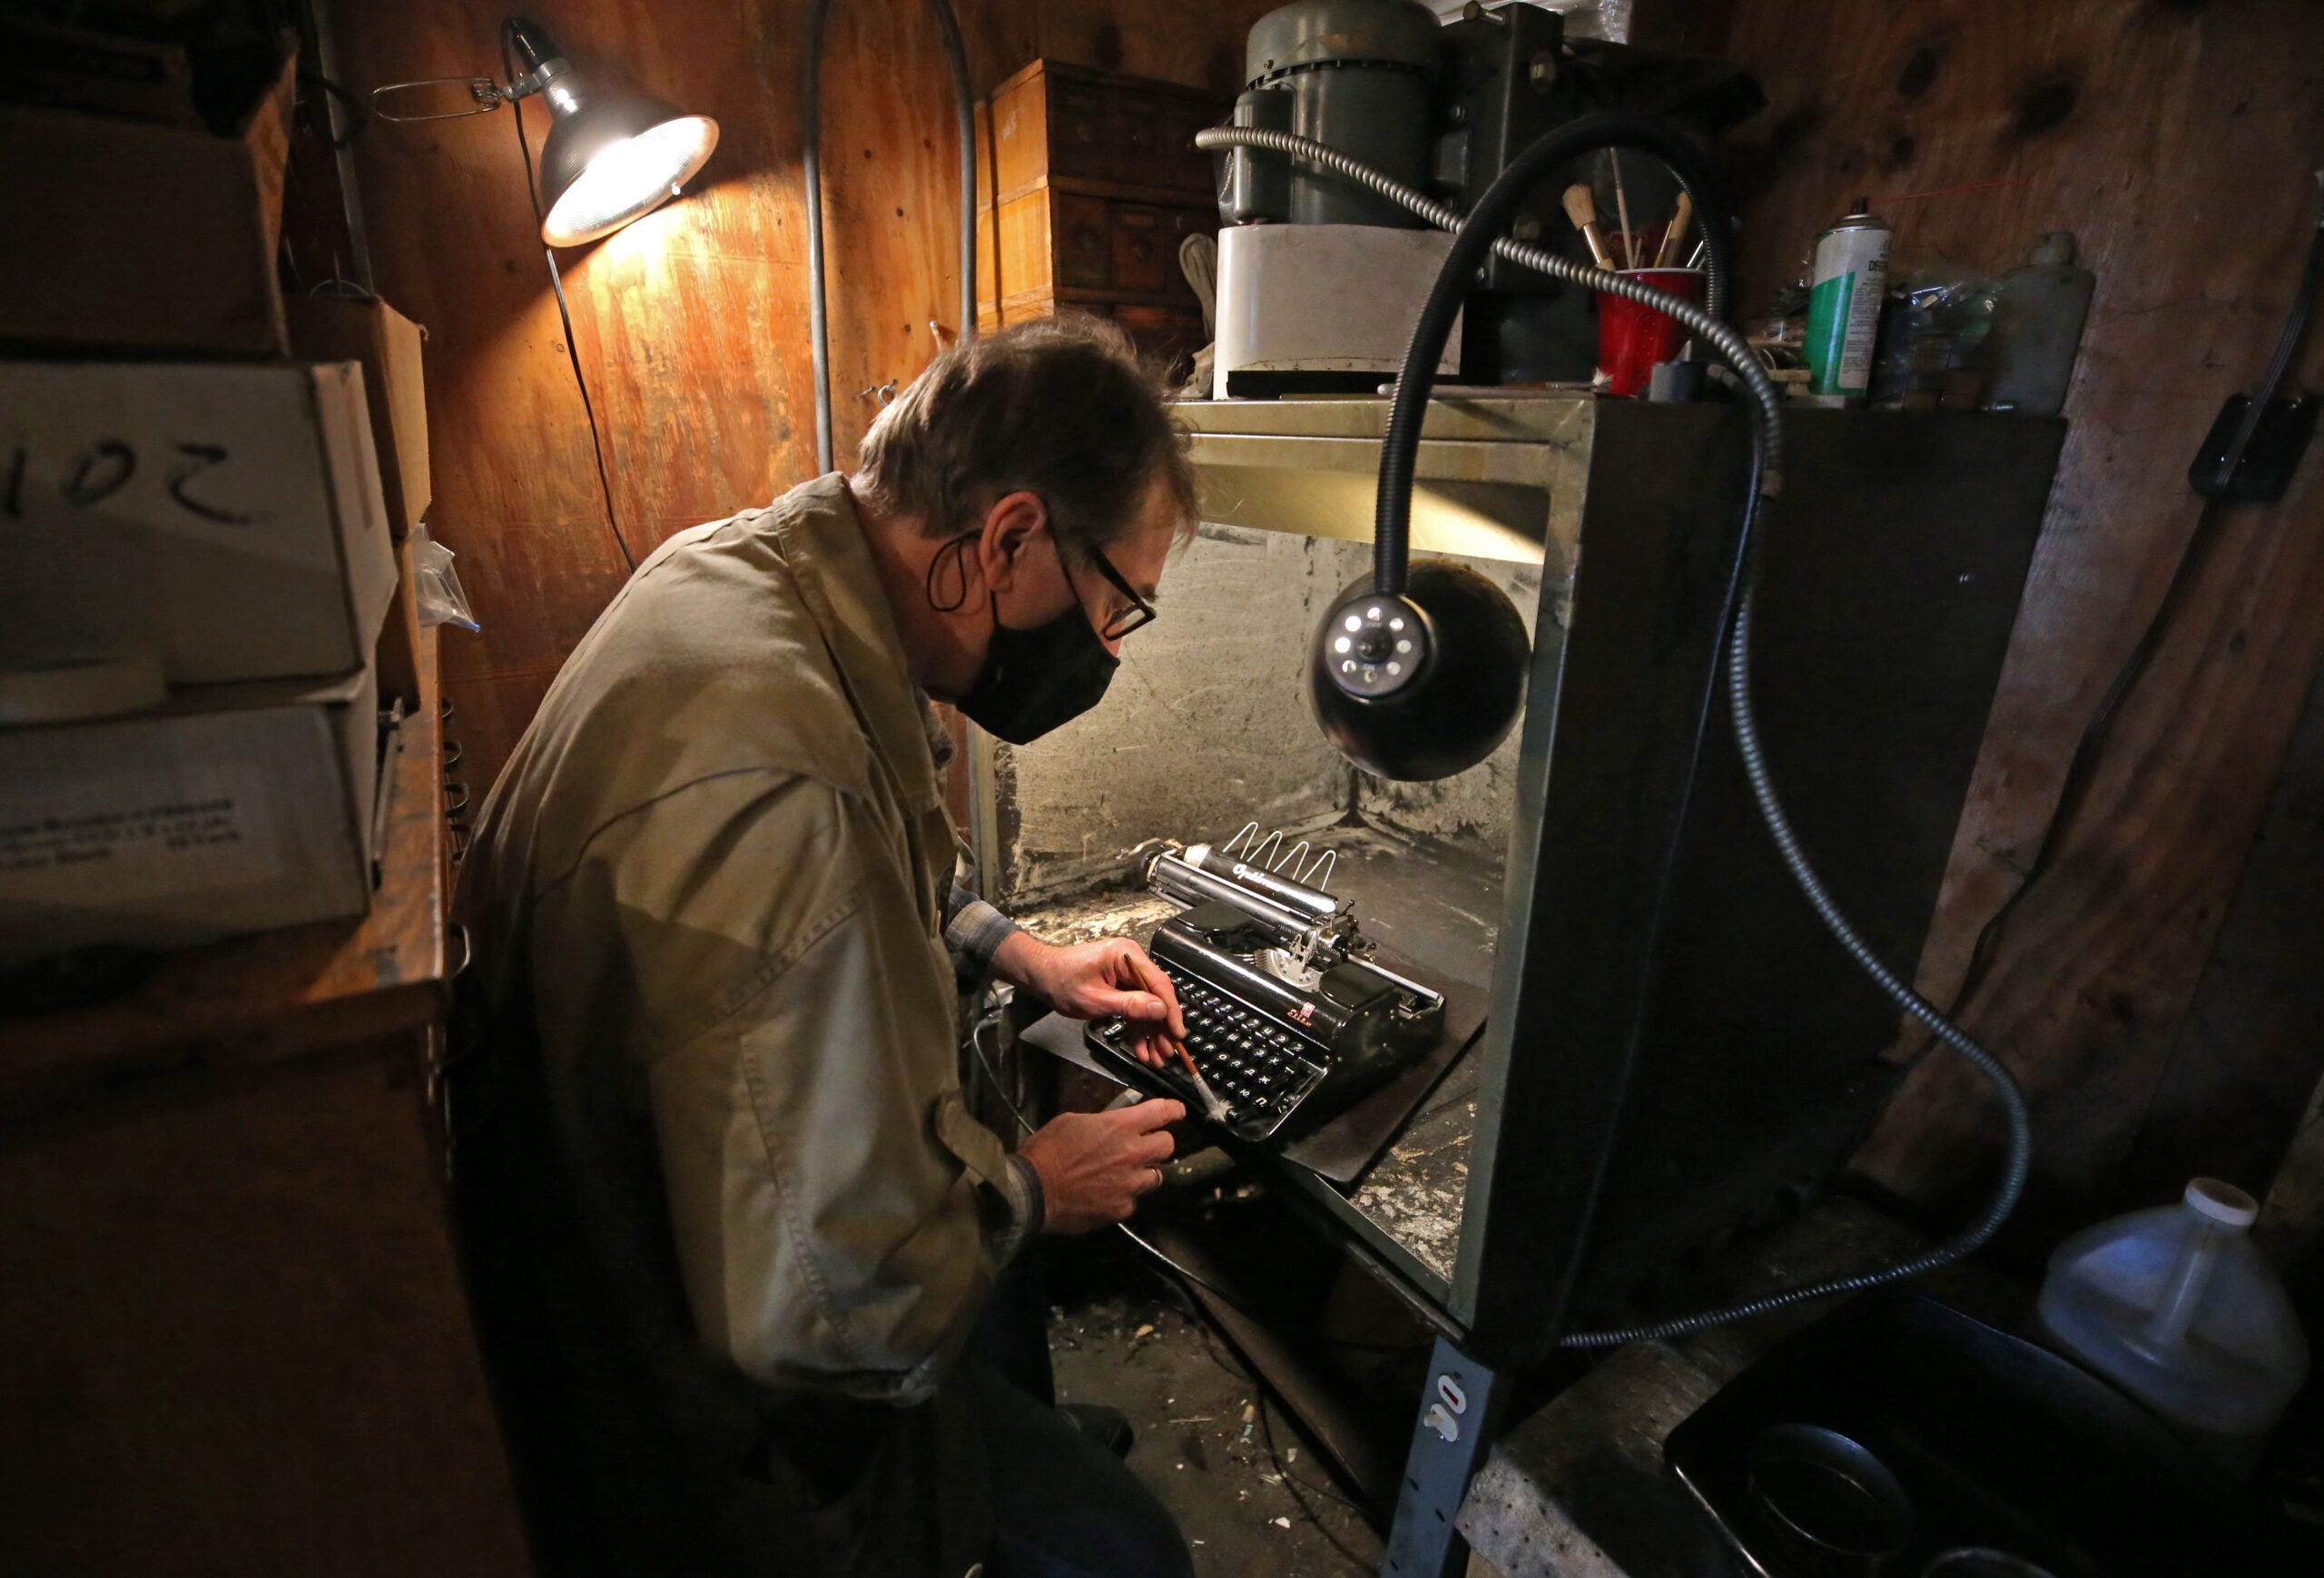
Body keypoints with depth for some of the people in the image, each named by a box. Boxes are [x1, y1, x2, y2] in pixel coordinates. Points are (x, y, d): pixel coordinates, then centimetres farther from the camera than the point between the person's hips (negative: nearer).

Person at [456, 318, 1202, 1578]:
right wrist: (1035, 1189, -15)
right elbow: (823, 1309, -32)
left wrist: (1019, 956, 3)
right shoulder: (780, 792, -39)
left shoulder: (747, 563, -7)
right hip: (726, 1396, -8)